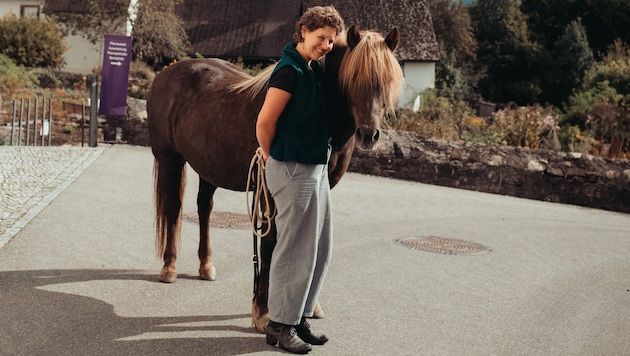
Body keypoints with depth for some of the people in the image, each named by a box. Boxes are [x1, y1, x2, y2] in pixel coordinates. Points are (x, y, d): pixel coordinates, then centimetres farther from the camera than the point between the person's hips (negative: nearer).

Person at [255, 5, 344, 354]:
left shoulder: (315, 70, 12)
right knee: (295, 249, -2)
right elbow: (265, 122, -19)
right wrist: (270, 156, -4)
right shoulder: (290, 70, -17)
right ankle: (280, 325, 10)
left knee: (320, 247, 15)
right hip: (294, 170, -10)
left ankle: (299, 317, 26)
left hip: (316, 168, 10)